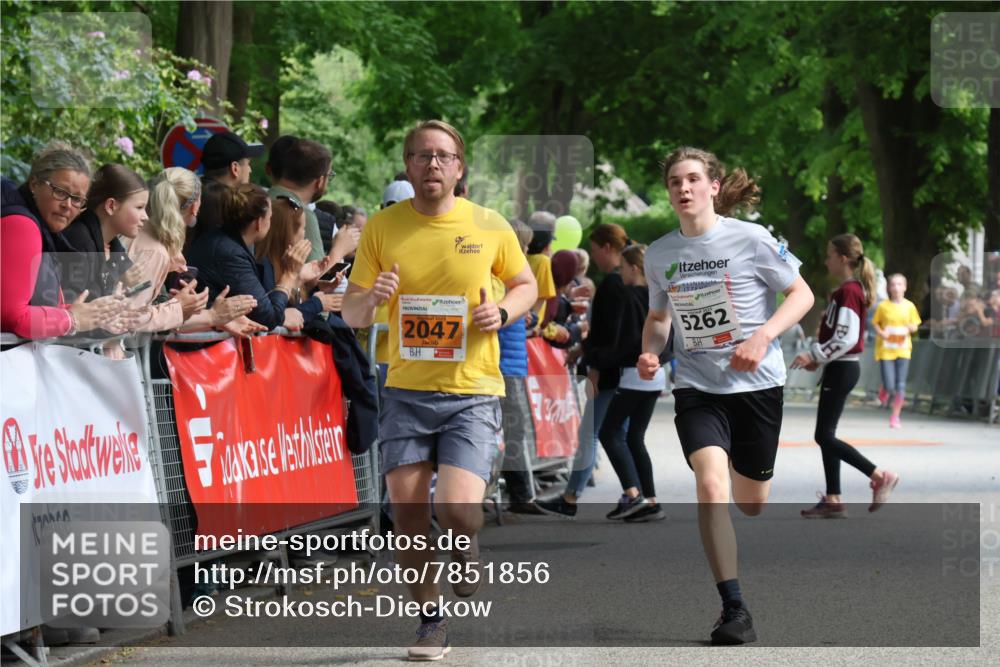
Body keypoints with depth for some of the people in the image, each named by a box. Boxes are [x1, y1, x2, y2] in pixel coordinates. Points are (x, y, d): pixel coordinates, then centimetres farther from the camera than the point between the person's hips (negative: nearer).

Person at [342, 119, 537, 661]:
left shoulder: (490, 226, -1)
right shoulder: (382, 227, 1)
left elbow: (525, 284, 15)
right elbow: (350, 316, 4)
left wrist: (503, 312, -7)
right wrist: (370, 298, -19)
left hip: (472, 393, -2)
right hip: (406, 391, 2)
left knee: (457, 511, -16)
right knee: (407, 516, 0)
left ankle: (467, 553, 21)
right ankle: (431, 620, 21)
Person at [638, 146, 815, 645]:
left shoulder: (751, 239, -8)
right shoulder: (659, 254, 3)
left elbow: (801, 294, -2)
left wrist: (763, 336, -17)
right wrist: (650, 352, -2)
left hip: (756, 384, -1)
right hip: (696, 388, 1)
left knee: (752, 503, 9)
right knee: (711, 486, -22)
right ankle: (734, 609, -17)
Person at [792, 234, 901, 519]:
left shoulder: (848, 291, -16)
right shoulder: (852, 289, 14)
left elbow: (847, 338, -23)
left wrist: (814, 356, -19)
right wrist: (817, 357, 15)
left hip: (842, 369, -10)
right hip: (840, 368, 10)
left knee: (824, 436, -9)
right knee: (825, 435, 10)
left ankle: (880, 477, -9)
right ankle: (832, 500, 10)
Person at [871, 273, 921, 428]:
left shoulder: (909, 306, 0)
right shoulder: (883, 306, -4)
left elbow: (915, 326, 9)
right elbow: (875, 323, 4)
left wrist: (912, 328, -14)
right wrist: (880, 333, -15)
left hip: (903, 350, 1)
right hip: (885, 350, -1)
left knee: (900, 386, -4)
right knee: (889, 386, -8)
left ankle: (895, 417, 9)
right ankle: (884, 390, 30)